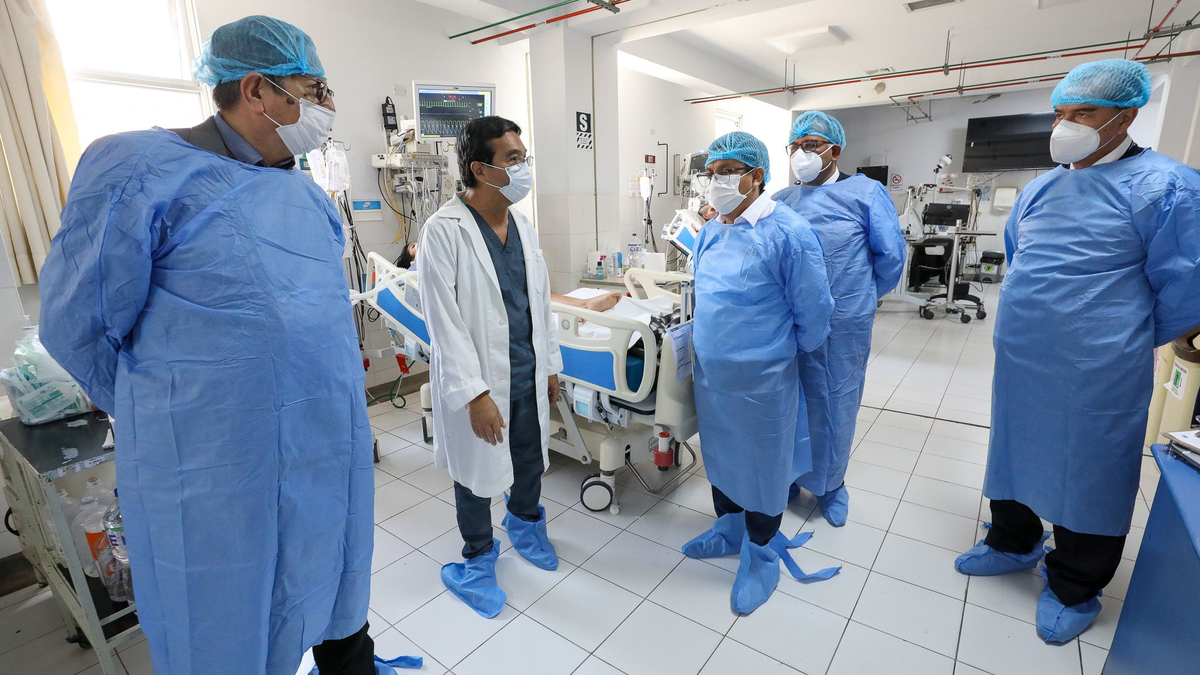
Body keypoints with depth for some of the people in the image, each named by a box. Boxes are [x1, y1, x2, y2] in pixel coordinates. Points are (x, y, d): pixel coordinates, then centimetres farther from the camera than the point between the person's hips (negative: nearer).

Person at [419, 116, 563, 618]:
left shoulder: (523, 224, 5)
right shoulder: (445, 230, -16)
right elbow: (445, 322, -18)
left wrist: (551, 364, 12)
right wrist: (474, 393, -20)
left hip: (528, 372, 6)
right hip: (479, 377, -6)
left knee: (531, 456, 21)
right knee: (477, 469, 13)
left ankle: (525, 523, 51)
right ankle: (478, 558, 39)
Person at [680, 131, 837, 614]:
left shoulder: (788, 233, -16)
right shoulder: (709, 233, 5)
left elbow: (814, 312, -9)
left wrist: (786, 352, 3)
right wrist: (705, 339, 15)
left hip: (761, 379, -6)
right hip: (710, 374, 7)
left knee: (761, 466, 11)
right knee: (720, 456, 21)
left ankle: (761, 556, 34)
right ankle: (729, 532, 45)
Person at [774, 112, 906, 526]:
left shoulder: (866, 193, 0)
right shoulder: (781, 201, 9)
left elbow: (890, 253, 2)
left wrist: (866, 296, 8)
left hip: (843, 322, -2)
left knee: (836, 402, 10)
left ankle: (829, 484, 31)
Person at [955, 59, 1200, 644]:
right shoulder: (1040, 188, 7)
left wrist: (1122, 344, 3)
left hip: (1094, 373, -6)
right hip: (1017, 359, 6)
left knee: (1088, 473, 10)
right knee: (1015, 453, 19)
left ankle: (1072, 589, 30)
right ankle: (1013, 544, 41)